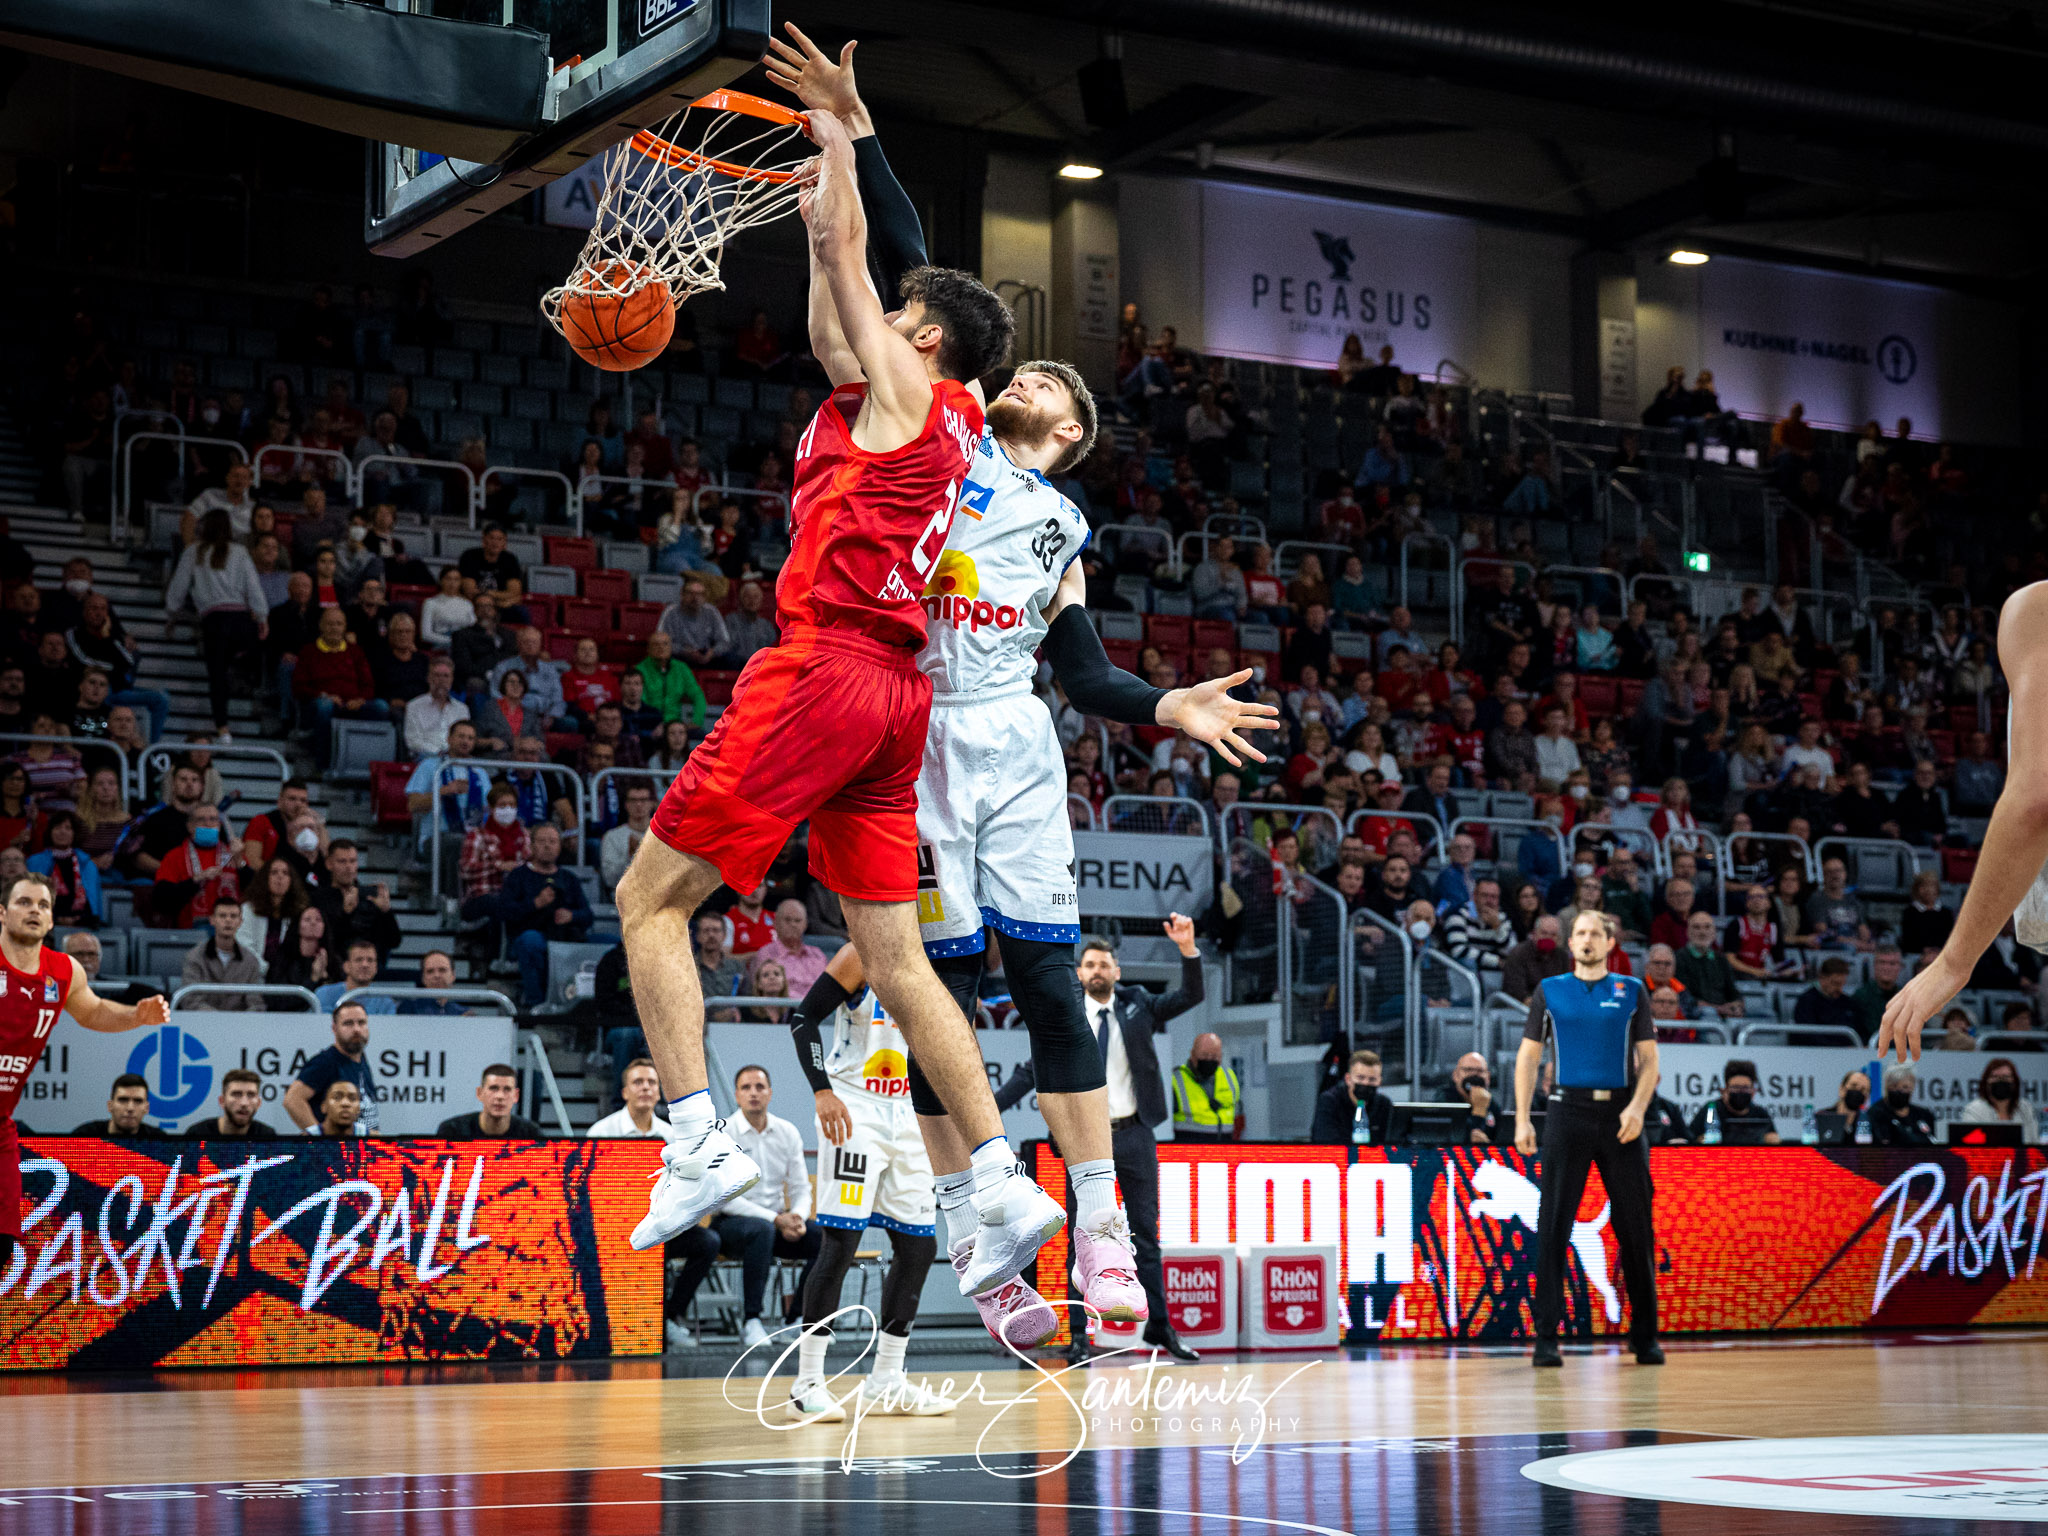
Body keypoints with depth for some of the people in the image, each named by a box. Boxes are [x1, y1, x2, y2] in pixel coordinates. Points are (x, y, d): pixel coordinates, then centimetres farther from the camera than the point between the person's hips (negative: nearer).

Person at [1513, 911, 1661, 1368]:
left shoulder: (1631, 991, 10)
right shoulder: (1550, 991, 9)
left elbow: (1648, 1058, 7)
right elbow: (1528, 1056, 8)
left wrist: (1637, 1108, -9)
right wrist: (1522, 1120, 0)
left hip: (1620, 1115, 1)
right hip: (1568, 1111, 0)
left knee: (1635, 1226, 2)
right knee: (1553, 1226, -4)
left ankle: (1645, 1338, 11)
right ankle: (1545, 1338, -2)